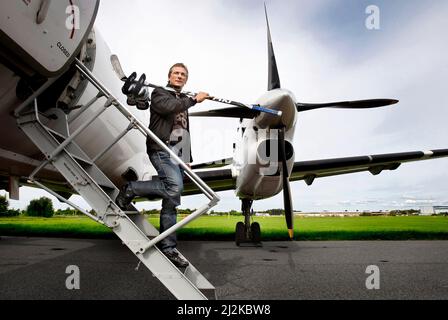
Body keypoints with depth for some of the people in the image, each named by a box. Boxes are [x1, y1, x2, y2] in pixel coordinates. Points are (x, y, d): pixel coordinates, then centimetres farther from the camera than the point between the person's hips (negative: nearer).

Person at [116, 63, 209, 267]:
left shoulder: (183, 101, 28)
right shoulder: (159, 93, 9)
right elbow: (168, 107, -15)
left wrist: (188, 158, 21)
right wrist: (194, 100, -5)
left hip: (178, 154, 7)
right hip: (162, 149, -6)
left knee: (171, 202, 2)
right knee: (174, 187, -30)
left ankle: (168, 248, 3)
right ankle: (130, 190, -10)